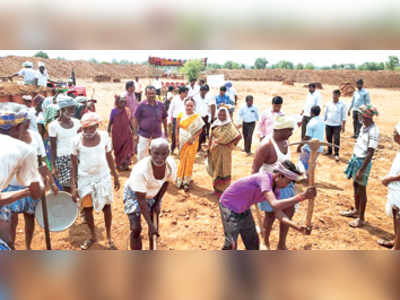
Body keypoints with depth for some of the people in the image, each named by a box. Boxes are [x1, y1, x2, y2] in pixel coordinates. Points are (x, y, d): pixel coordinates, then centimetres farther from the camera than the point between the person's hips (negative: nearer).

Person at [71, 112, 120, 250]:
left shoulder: (104, 136, -7)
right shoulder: (77, 140, -10)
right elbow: (74, 164, -4)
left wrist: (115, 176, 8)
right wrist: (74, 186, -6)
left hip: (103, 177, 0)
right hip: (85, 178, 0)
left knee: (106, 207, 8)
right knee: (87, 208, 9)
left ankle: (109, 237, 28)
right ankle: (93, 236, 33)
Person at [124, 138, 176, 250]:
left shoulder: (171, 165, -26)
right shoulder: (141, 170, -40)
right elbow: (141, 200, -31)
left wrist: (158, 202, -5)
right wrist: (150, 224, -28)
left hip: (153, 195, 4)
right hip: (134, 194, -4)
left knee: (155, 227, 12)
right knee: (136, 229, -8)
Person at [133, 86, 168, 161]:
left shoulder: (160, 105, 2)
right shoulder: (141, 105, -7)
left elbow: (164, 118, 13)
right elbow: (135, 119, -4)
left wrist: (166, 131, 16)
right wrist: (135, 134, -7)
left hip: (157, 135, 3)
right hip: (144, 135, -3)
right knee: (142, 155, 3)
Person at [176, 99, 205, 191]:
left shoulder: (197, 117, -7)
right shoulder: (181, 115, -1)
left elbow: (200, 129, -5)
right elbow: (177, 128, 4)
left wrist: (193, 138, -16)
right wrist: (177, 140, -1)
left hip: (192, 142, -1)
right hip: (182, 141, 2)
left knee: (190, 161, 3)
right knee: (182, 160, 10)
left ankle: (187, 181, 14)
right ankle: (180, 180, 24)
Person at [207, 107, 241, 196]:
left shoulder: (230, 125, -9)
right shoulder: (215, 125, 2)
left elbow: (239, 136, -16)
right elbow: (211, 138, 7)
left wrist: (231, 144, -13)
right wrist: (209, 148, 5)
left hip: (225, 150, -3)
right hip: (215, 150, 4)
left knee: (224, 169, 3)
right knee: (216, 168, 12)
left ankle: (224, 189, 11)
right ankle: (217, 188, 26)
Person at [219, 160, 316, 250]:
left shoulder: (276, 188, -6)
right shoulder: (264, 178, -34)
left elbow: (278, 213, -5)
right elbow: (274, 205, -47)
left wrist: (297, 227, -18)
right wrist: (302, 196, -51)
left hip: (243, 209, 8)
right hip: (229, 206, -8)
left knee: (253, 242, 11)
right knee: (231, 245, -13)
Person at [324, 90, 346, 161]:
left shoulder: (342, 105, -3)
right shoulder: (329, 104, 5)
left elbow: (343, 116, -3)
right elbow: (325, 114, 12)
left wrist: (343, 126, -6)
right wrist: (323, 122, 11)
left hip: (337, 125, -3)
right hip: (328, 124, 3)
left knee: (336, 139, -6)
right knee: (329, 138, 11)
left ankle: (336, 154, 2)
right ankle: (329, 151, 27)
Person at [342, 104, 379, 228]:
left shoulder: (373, 131, -23)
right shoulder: (364, 127, 4)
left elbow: (370, 153, -24)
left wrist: (361, 170, -23)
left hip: (363, 162, -8)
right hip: (356, 158, 8)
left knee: (361, 189, 3)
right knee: (355, 185, 20)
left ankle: (361, 218, 18)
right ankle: (356, 211, 38)